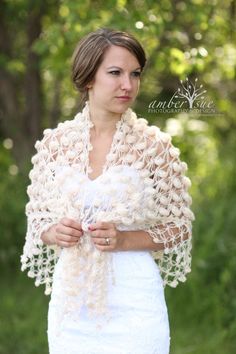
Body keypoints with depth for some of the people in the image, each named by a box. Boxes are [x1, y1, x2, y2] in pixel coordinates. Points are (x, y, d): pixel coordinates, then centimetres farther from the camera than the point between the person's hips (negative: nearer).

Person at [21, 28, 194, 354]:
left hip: (133, 300, -2)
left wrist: (123, 239, -16)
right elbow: (37, 218, 10)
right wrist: (54, 232, -12)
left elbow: (179, 229, -1)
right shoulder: (55, 141, 2)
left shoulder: (155, 145, -6)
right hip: (70, 299, 2)